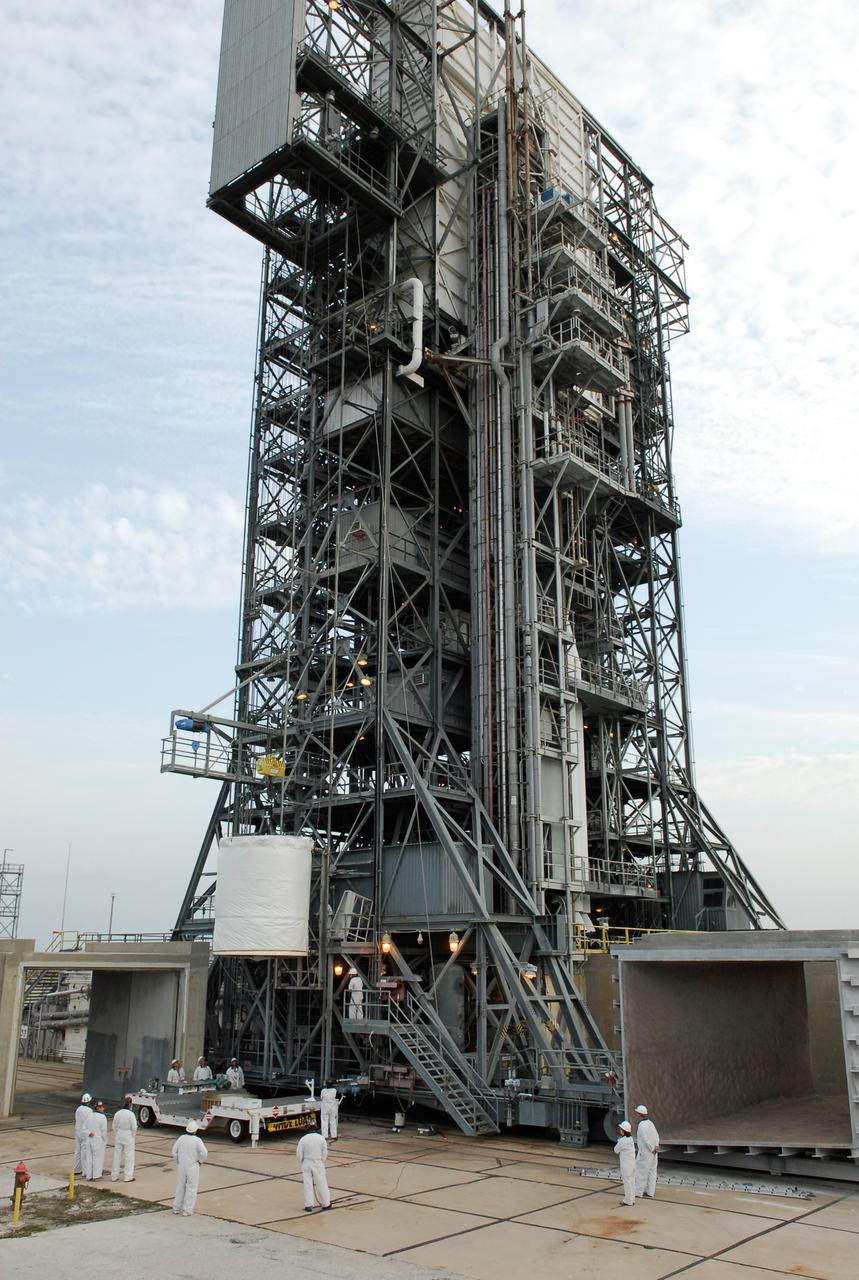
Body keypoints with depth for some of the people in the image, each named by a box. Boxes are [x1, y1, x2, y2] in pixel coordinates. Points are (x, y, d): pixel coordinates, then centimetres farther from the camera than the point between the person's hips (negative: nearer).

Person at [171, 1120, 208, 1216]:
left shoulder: (181, 1138, -2)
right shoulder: (197, 1140, -15)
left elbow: (174, 1151, 3)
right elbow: (204, 1153, -18)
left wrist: (178, 1162, 13)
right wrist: (200, 1161, 0)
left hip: (181, 1166, 5)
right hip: (192, 1167, -5)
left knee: (180, 1186, 18)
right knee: (191, 1188, 4)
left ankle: (177, 1208, 26)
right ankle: (186, 1211, 4)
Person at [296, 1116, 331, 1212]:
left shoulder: (303, 1139, -10)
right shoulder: (321, 1138, -9)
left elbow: (299, 1154, -4)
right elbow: (325, 1153, -1)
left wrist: (302, 1164, 13)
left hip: (306, 1163, 0)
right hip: (318, 1163, 0)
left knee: (308, 1184, 10)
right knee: (321, 1183, 11)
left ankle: (308, 1205, 11)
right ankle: (326, 1204, 22)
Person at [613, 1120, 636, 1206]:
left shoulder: (622, 1141, -20)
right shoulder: (631, 1139, 3)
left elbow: (616, 1151, -7)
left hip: (626, 1165, -8)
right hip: (633, 1163, 8)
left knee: (627, 1182, 1)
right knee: (632, 1181, 15)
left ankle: (628, 1200, 8)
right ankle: (632, 1199, 23)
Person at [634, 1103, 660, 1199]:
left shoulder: (641, 1125, -21)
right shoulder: (650, 1123, 6)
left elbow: (646, 1140, -24)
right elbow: (656, 1136, 6)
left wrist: (652, 1149, -12)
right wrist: (656, 1146, -5)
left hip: (645, 1152, -8)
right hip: (653, 1153, 8)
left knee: (640, 1171, 2)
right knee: (651, 1172, 12)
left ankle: (638, 1192, 8)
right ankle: (650, 1193, 17)